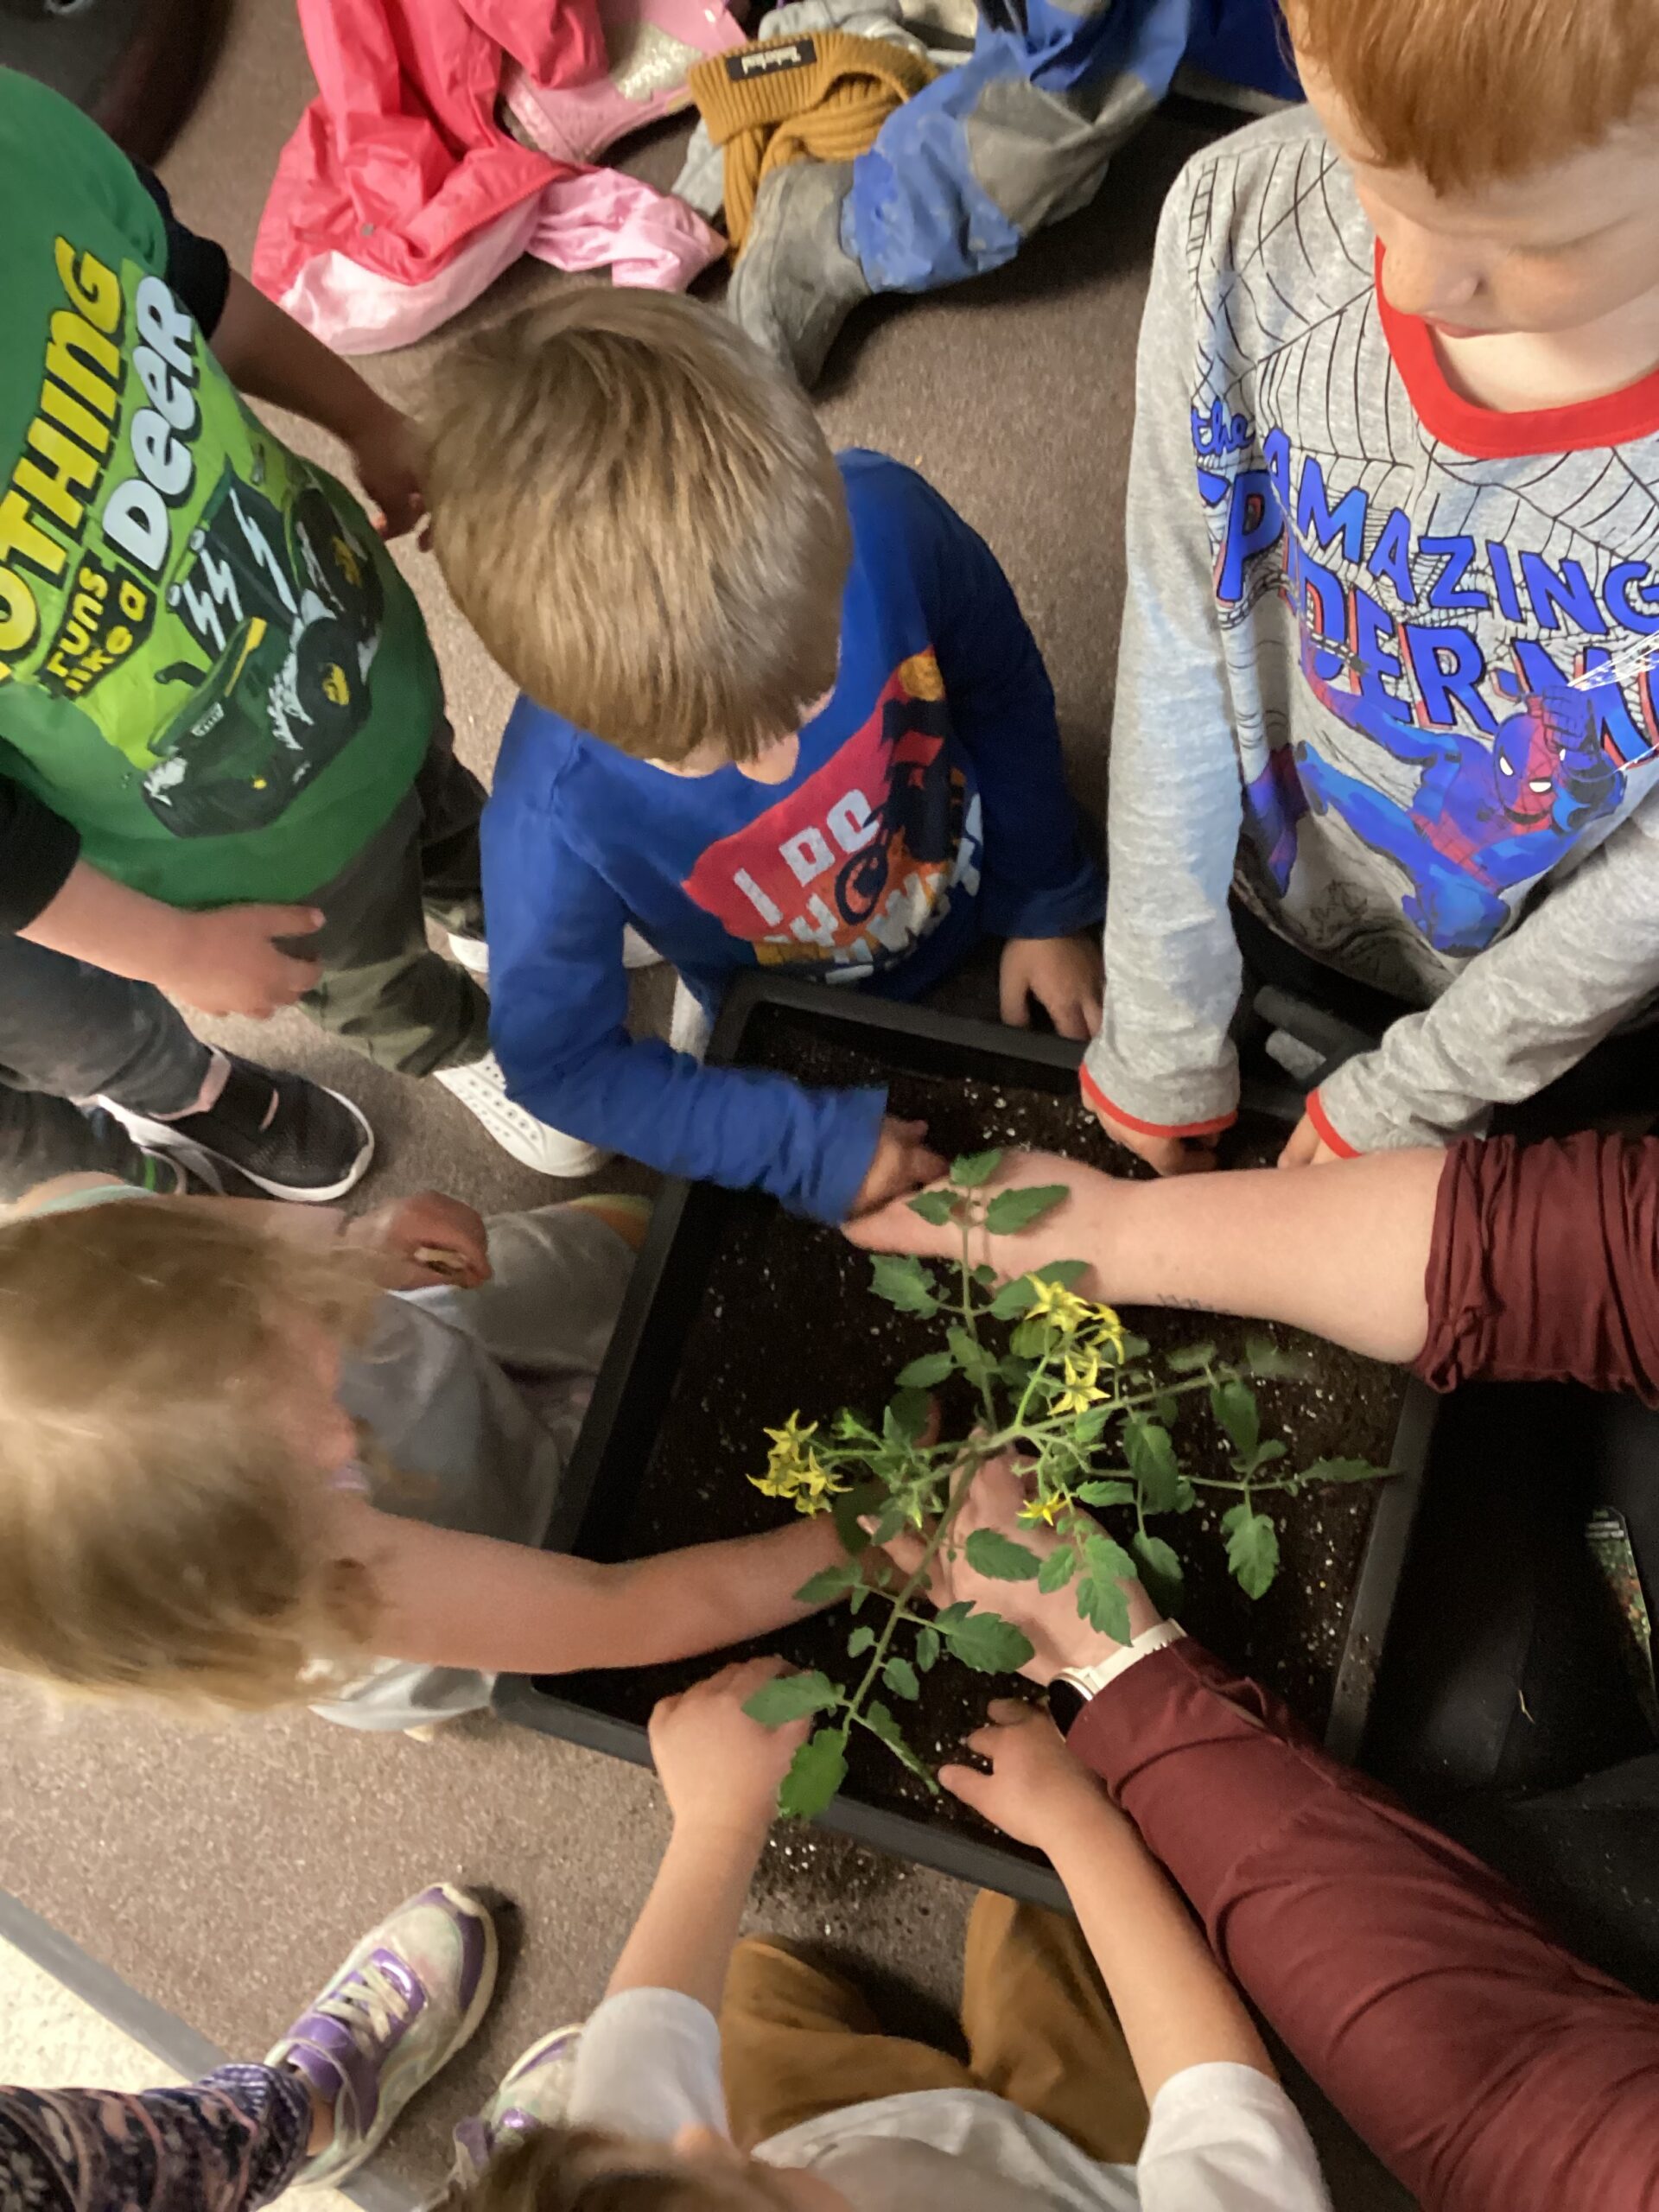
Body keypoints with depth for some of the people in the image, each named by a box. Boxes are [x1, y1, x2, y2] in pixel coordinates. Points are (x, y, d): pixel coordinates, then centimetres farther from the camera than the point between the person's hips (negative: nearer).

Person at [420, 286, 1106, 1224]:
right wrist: (805, 1145, -24)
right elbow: (559, 1061, -22)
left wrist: (1049, 906, -4)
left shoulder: (885, 521, -36)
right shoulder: (554, 815, -39)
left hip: (990, 909, 2)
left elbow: (1004, 692, -13)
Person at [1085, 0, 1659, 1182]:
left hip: (1546, 982, -1)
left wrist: (1414, 1096, -10)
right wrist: (1162, 1034, -10)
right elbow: (1180, 651, -18)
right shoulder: (1245, 221, -29)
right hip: (1274, 900, 2)